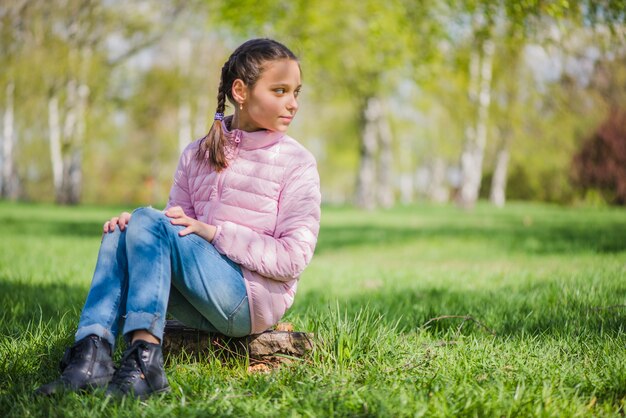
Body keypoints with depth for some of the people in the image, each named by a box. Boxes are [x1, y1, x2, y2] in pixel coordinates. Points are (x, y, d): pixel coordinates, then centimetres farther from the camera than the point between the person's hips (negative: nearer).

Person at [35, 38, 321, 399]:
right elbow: (179, 227, 13)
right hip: (202, 309, 5)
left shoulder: (298, 163, -1)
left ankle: (145, 360, -36)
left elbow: (293, 259, -9)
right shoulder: (198, 155, 13)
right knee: (120, 233, -16)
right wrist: (133, 224, -10)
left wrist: (211, 231, -16)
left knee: (149, 221, -21)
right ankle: (93, 353, -31)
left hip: (254, 302, -5)